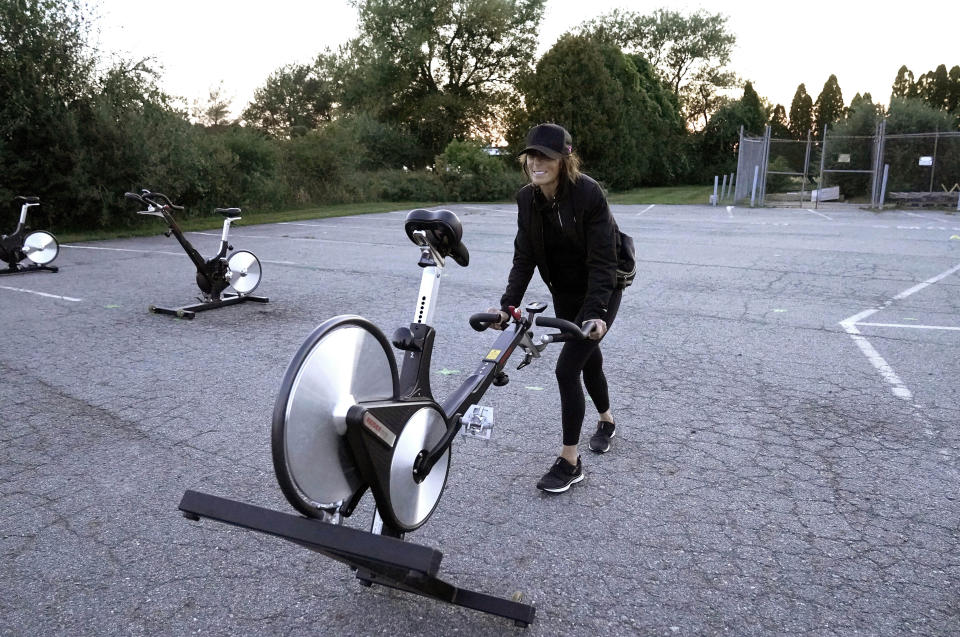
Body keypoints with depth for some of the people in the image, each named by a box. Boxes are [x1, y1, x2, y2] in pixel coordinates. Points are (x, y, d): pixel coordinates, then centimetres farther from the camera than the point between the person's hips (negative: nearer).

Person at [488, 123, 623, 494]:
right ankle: (607, 422, 48)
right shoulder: (527, 199, -7)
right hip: (564, 295, 6)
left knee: (567, 368, -13)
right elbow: (524, 257, -6)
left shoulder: (589, 193, -24)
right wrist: (508, 305, -16)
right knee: (588, 358, 21)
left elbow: (602, 260, -25)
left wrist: (596, 312, -33)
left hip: (600, 293, -6)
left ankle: (569, 462, -1)